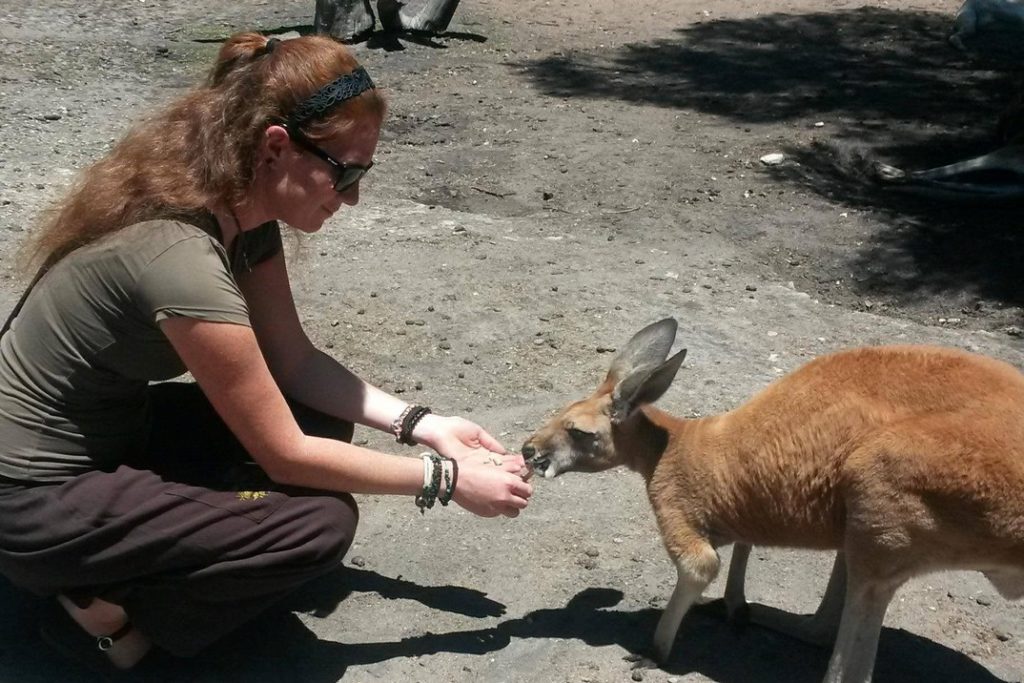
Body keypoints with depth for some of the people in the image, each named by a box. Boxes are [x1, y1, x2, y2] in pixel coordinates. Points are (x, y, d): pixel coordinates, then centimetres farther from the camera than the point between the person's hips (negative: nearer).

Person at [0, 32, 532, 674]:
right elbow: (285, 455, -25)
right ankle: (107, 609, -2)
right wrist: (445, 479, -16)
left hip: (114, 433, 9)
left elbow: (293, 360, 2)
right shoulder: (182, 259, -32)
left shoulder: (240, 206, -6)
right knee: (322, 523, -18)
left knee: (324, 422, 4)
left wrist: (422, 423, -7)